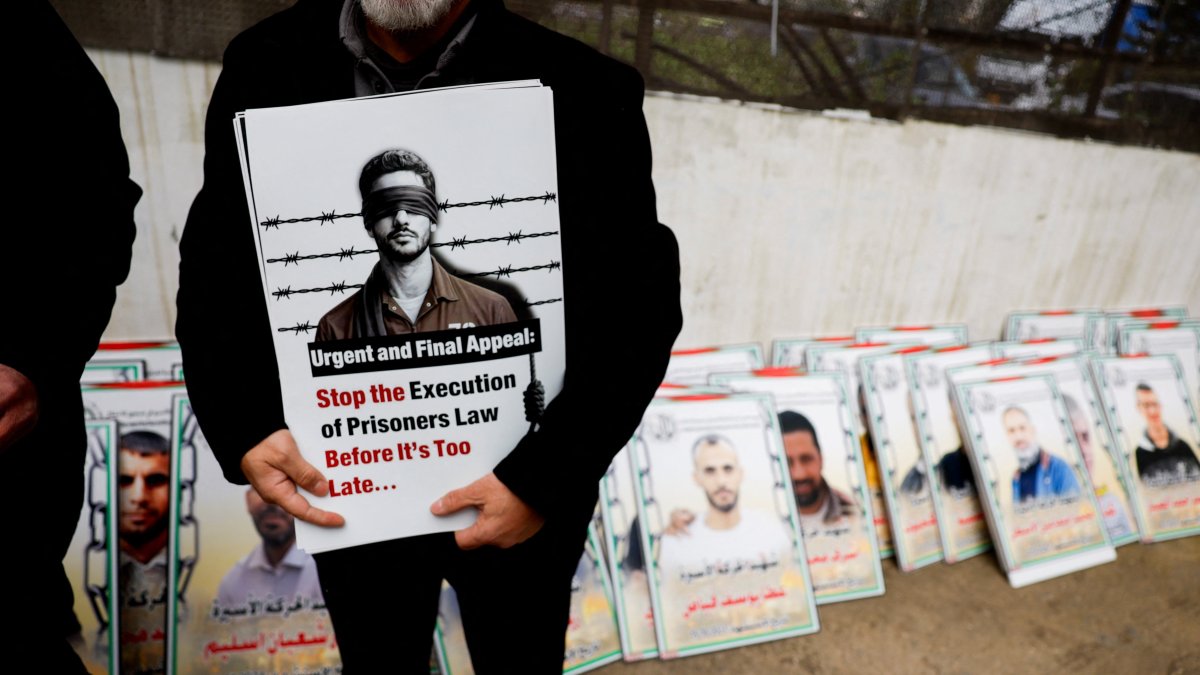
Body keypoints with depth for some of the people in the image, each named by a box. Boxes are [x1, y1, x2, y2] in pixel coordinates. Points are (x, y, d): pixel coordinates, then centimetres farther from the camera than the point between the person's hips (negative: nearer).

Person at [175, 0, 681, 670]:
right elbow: (215, 269, -2)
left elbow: (639, 306, -17)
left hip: (526, 490, -1)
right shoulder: (267, 67, -10)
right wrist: (241, 430, -16)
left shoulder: (585, 92, -19)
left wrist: (544, 482, -23)